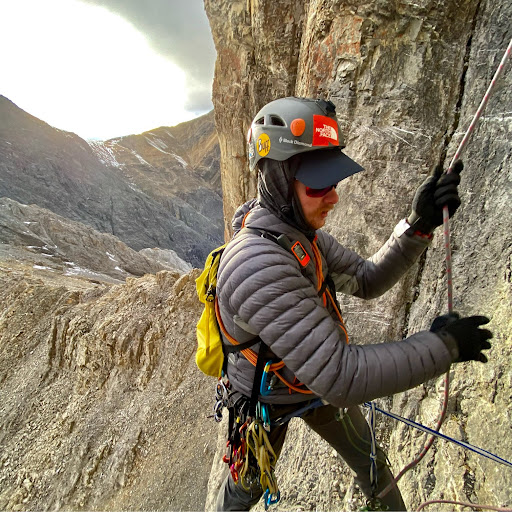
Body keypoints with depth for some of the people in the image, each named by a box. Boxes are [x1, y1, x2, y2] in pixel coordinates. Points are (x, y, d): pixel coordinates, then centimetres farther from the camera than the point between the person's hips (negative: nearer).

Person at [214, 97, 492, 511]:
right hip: (269, 402, -6)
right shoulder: (258, 266, -42)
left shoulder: (301, 232, -12)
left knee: (371, 462, 27)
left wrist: (419, 225, -19)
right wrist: (443, 346, -29)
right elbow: (341, 377, -41)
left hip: (318, 380, 7)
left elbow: (367, 280, -5)